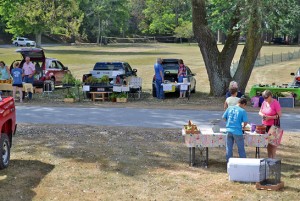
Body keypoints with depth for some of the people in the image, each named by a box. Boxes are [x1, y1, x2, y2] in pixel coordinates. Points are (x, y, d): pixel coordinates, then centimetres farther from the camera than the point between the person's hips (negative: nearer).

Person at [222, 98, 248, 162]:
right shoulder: (242, 111, -6)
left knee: (229, 148, 12)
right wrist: (243, 127, 12)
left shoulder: (229, 108, 5)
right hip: (237, 132, -3)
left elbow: (224, 117, 10)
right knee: (241, 149, 9)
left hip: (229, 130, 3)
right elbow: (245, 122, -8)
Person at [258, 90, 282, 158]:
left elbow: (279, 115, -14)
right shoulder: (264, 102, 5)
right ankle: (269, 157, 20)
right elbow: (260, 112, 15)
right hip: (265, 125, 6)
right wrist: (262, 115, -9)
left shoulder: (275, 103, -13)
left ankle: (273, 157, 3)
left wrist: (269, 117, -22)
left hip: (273, 125, -6)